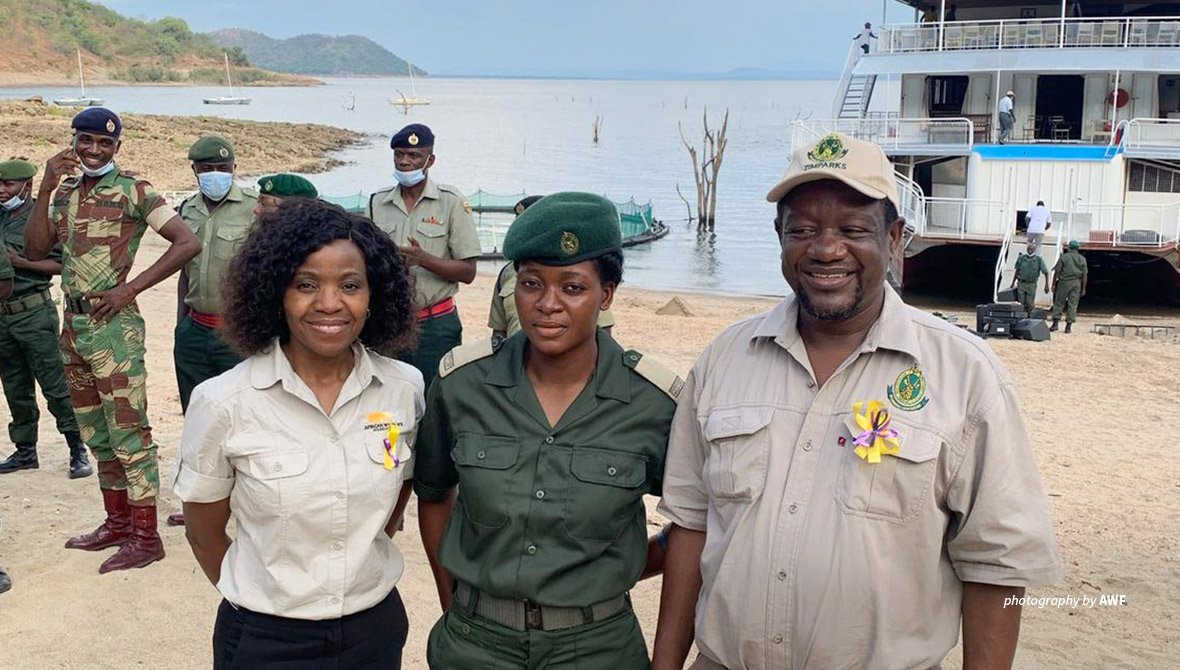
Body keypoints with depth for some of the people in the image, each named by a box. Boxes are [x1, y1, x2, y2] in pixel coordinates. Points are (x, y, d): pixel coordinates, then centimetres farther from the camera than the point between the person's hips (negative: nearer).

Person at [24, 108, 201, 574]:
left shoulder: (132, 192, -8)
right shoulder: (64, 194, 13)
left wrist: (130, 289, -16)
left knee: (128, 432, -4)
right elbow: (35, 251, 3)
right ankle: (117, 521, 27)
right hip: (73, 325, 8)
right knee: (96, 433, 15)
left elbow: (188, 243, -15)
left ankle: (145, 536, 2)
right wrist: (46, 187, -6)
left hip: (112, 325, -8)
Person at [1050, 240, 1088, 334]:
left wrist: (1054, 284, 1)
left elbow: (1057, 272, -4)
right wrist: (1083, 288, 7)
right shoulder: (1082, 259, 6)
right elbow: (1085, 275, 3)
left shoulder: (1064, 257, -1)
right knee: (1072, 305, 4)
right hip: (1076, 283, 2)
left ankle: (1055, 324, -5)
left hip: (1064, 282, -2)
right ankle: (1068, 326, 3)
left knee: (1058, 303, 3)